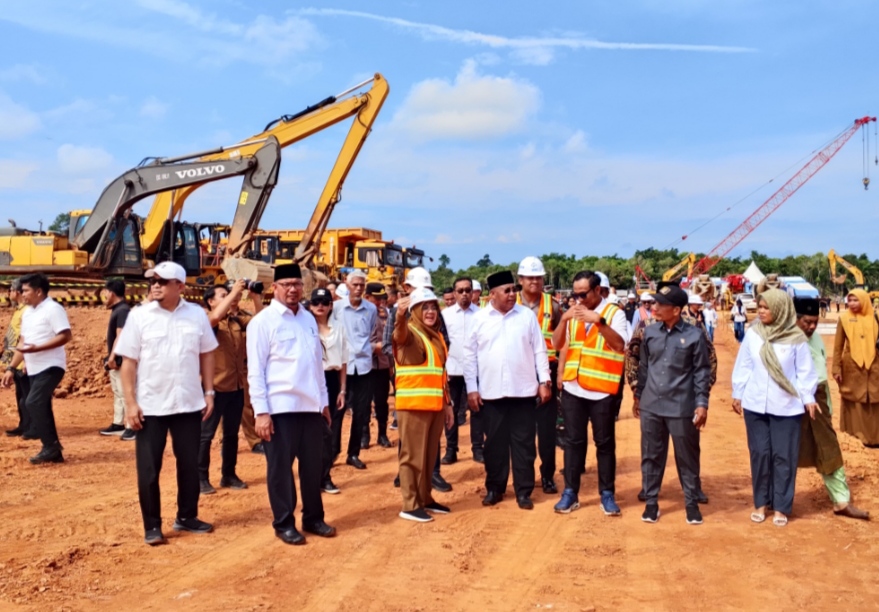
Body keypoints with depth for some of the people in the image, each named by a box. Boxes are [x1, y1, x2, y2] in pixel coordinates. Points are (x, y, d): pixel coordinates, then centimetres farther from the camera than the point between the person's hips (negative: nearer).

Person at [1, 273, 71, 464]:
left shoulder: (53, 309, -12)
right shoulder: (27, 312, 14)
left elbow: (66, 336, -20)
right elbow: (22, 342, 18)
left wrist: (37, 348, -26)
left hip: (50, 367, -9)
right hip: (33, 369, 9)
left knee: (33, 403, -17)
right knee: (40, 407, 9)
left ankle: (50, 447, -7)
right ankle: (53, 451, 15)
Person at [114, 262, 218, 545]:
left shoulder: (197, 314, 1)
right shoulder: (139, 315, -4)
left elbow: (206, 354, 8)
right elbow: (128, 362, -3)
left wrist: (209, 392, 3)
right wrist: (130, 403, -8)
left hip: (189, 404, 2)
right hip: (150, 406, -2)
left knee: (190, 464, 12)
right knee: (148, 469, 5)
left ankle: (187, 517, 29)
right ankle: (152, 525, 19)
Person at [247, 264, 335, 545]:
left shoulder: (309, 318, 12)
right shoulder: (263, 321, -6)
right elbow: (255, 370, -10)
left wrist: (324, 401, 13)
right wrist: (261, 411, -14)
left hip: (311, 405, 6)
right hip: (281, 407, -6)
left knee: (313, 464, 13)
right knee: (281, 467, 6)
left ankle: (313, 518, 27)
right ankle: (284, 523, 19)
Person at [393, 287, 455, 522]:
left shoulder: (437, 336, 15)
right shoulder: (410, 332, -7)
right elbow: (399, 335, -33)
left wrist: (447, 403, 17)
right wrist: (400, 317, -55)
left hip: (435, 405, 7)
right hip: (413, 405, -7)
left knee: (430, 455, 15)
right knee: (413, 455, -1)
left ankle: (425, 498, 26)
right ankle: (410, 505, 6)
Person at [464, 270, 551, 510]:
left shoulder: (527, 315, 2)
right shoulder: (479, 319, 1)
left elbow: (539, 350, 5)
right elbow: (470, 355, 2)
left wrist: (544, 381, 0)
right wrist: (471, 388, -1)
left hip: (523, 390, 0)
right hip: (491, 392, 0)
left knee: (523, 442, 5)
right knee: (495, 442, 10)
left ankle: (523, 491, 16)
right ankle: (494, 488, 24)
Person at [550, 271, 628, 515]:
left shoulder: (614, 313, -4)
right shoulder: (573, 314, 9)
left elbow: (620, 346, -17)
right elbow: (557, 344, 5)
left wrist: (599, 321, -26)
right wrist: (564, 319, -11)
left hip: (601, 390, -4)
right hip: (572, 388, 4)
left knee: (604, 443, 6)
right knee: (573, 441, 8)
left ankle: (607, 494, 17)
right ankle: (570, 493, 16)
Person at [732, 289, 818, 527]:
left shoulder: (795, 337, -7)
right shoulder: (752, 334, -2)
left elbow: (805, 371, 1)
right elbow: (743, 366, 6)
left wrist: (808, 398, 1)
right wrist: (737, 393, 9)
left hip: (786, 407, -2)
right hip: (755, 405, 2)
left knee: (783, 456, 4)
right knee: (759, 453, 7)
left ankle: (781, 506, 16)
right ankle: (761, 502, 21)